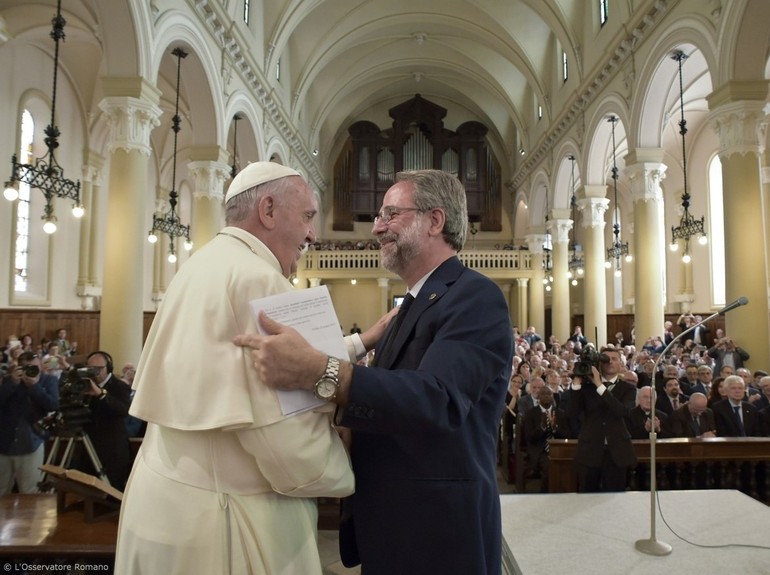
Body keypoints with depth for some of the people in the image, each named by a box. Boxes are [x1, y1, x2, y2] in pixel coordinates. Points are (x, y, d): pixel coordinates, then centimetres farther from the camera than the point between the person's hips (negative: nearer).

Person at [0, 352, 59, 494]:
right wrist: (13, 382, -18)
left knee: (29, 493, 0)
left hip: (31, 443, -2)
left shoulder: (49, 380, 0)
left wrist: (34, 385, -21)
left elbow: (53, 405, -15)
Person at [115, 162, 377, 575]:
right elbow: (289, 440, -25)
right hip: (221, 517, -9)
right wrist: (344, 476, -6)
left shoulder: (204, 266, 8)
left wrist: (360, 342, 12)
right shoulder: (258, 279, -21)